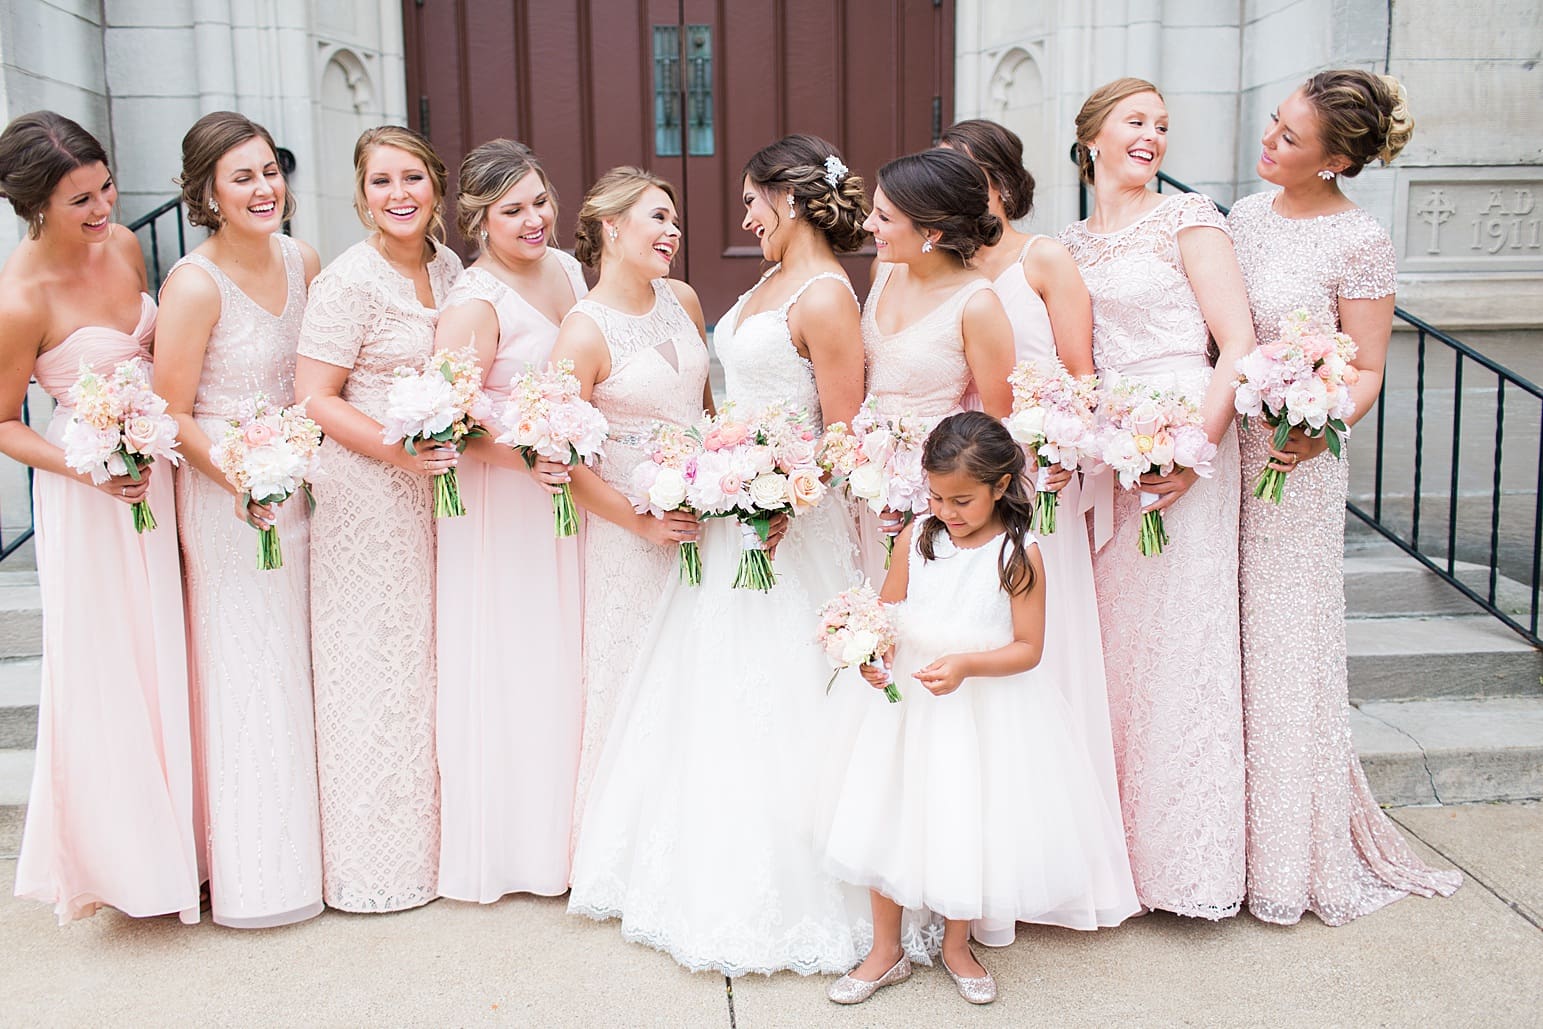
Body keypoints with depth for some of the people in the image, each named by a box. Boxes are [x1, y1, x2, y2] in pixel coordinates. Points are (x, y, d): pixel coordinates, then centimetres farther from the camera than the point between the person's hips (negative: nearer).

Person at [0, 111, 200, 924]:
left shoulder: (122, 245, -4)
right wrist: (88, 468, -24)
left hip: (157, 469, 6)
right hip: (91, 494, -6)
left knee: (165, 655, 16)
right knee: (105, 667, 6)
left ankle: (177, 832, 35)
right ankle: (121, 852, 27)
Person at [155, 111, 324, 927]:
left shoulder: (303, 262, 1)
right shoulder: (194, 285, -17)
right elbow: (173, 416, -14)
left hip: (300, 484, 6)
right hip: (227, 495, -6)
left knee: (305, 662, 15)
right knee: (248, 670, 4)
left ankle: (312, 840, 33)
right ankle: (261, 867, 21)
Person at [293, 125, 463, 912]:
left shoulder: (448, 267, 8)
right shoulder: (348, 280, -12)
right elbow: (313, 399, -14)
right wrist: (397, 451, -24)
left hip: (436, 486, 7)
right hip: (366, 493, -7)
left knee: (433, 659, 14)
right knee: (374, 666, 3)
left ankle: (434, 836, 30)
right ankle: (376, 858, 19)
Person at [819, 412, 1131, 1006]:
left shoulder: (1018, 555, -12)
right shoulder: (916, 538, -3)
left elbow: (1028, 648, -11)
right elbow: (886, 613, 3)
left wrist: (966, 664, -26)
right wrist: (875, 653, -17)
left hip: (982, 711, -3)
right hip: (905, 700, 3)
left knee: (966, 829, 9)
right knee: (887, 821, 9)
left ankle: (956, 947, 36)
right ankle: (886, 951, 30)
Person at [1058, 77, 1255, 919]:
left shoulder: (1186, 219, 1)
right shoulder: (1071, 243, 17)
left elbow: (1238, 342, -7)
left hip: (1179, 446, -5)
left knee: (1177, 641, -3)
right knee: (1111, 640, 8)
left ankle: (1191, 857, 11)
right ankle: (1122, 842, 22)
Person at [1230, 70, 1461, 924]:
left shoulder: (1359, 242, -9)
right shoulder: (1245, 215, 9)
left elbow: (1366, 372, -9)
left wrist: (1322, 430, -27)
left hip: (1294, 466, -5)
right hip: (1219, 449, 6)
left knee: (1284, 640, 3)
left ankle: (1293, 857, 22)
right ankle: (1230, 838, 25)